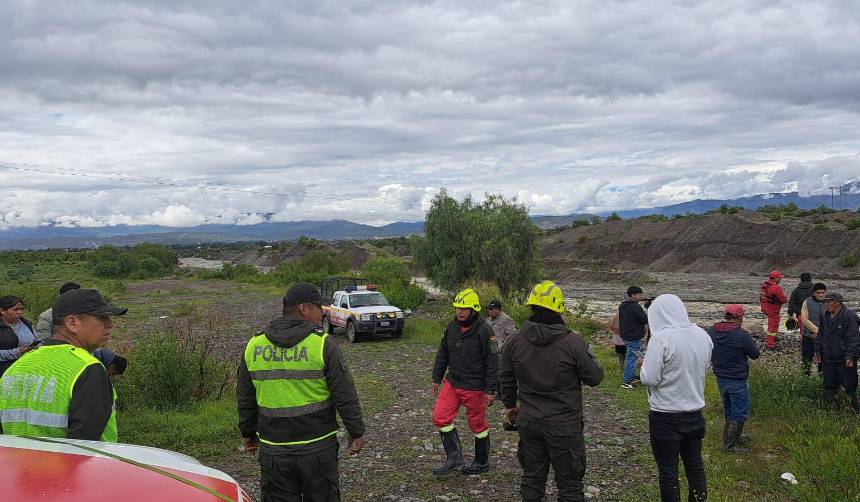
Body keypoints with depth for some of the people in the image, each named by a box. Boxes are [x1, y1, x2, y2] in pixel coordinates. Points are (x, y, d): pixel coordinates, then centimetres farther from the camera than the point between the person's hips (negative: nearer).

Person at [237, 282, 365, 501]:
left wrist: (248, 433, 24)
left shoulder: (254, 346, 3)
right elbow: (345, 395, -9)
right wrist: (356, 432, 2)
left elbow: (245, 400, 12)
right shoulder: (322, 344, -11)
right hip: (318, 447, -3)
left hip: (273, 450, 3)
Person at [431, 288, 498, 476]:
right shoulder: (452, 327, 2)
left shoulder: (484, 331, -16)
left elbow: (492, 362, -15)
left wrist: (490, 390, -15)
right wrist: (437, 378, 14)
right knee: (440, 417, -2)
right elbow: (443, 353, 13)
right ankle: (453, 458, 10)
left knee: (478, 425, 8)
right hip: (452, 382, 6)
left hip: (475, 387, -6)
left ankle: (482, 462, 27)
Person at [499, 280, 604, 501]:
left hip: (528, 423, 4)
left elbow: (505, 379, 9)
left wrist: (510, 405, 26)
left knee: (532, 477, 18)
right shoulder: (572, 342, -18)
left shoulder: (515, 342, -3)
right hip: (564, 425, -4)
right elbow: (595, 377, -9)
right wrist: (589, 356, 11)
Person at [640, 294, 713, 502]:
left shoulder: (661, 338, -22)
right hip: (695, 411, 6)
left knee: (668, 470, 8)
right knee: (695, 464, 19)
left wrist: (645, 365, -2)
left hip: (665, 416, -6)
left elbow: (649, 378, -21)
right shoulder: (702, 335, -2)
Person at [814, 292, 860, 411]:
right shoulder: (824, 315, 8)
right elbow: (820, 336, 17)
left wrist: (850, 356, -18)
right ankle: (830, 406, 23)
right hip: (828, 358, 6)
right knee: (829, 385, 12)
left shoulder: (850, 316, -13)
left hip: (845, 360, -6)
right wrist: (818, 351, 14)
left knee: (849, 386, -1)